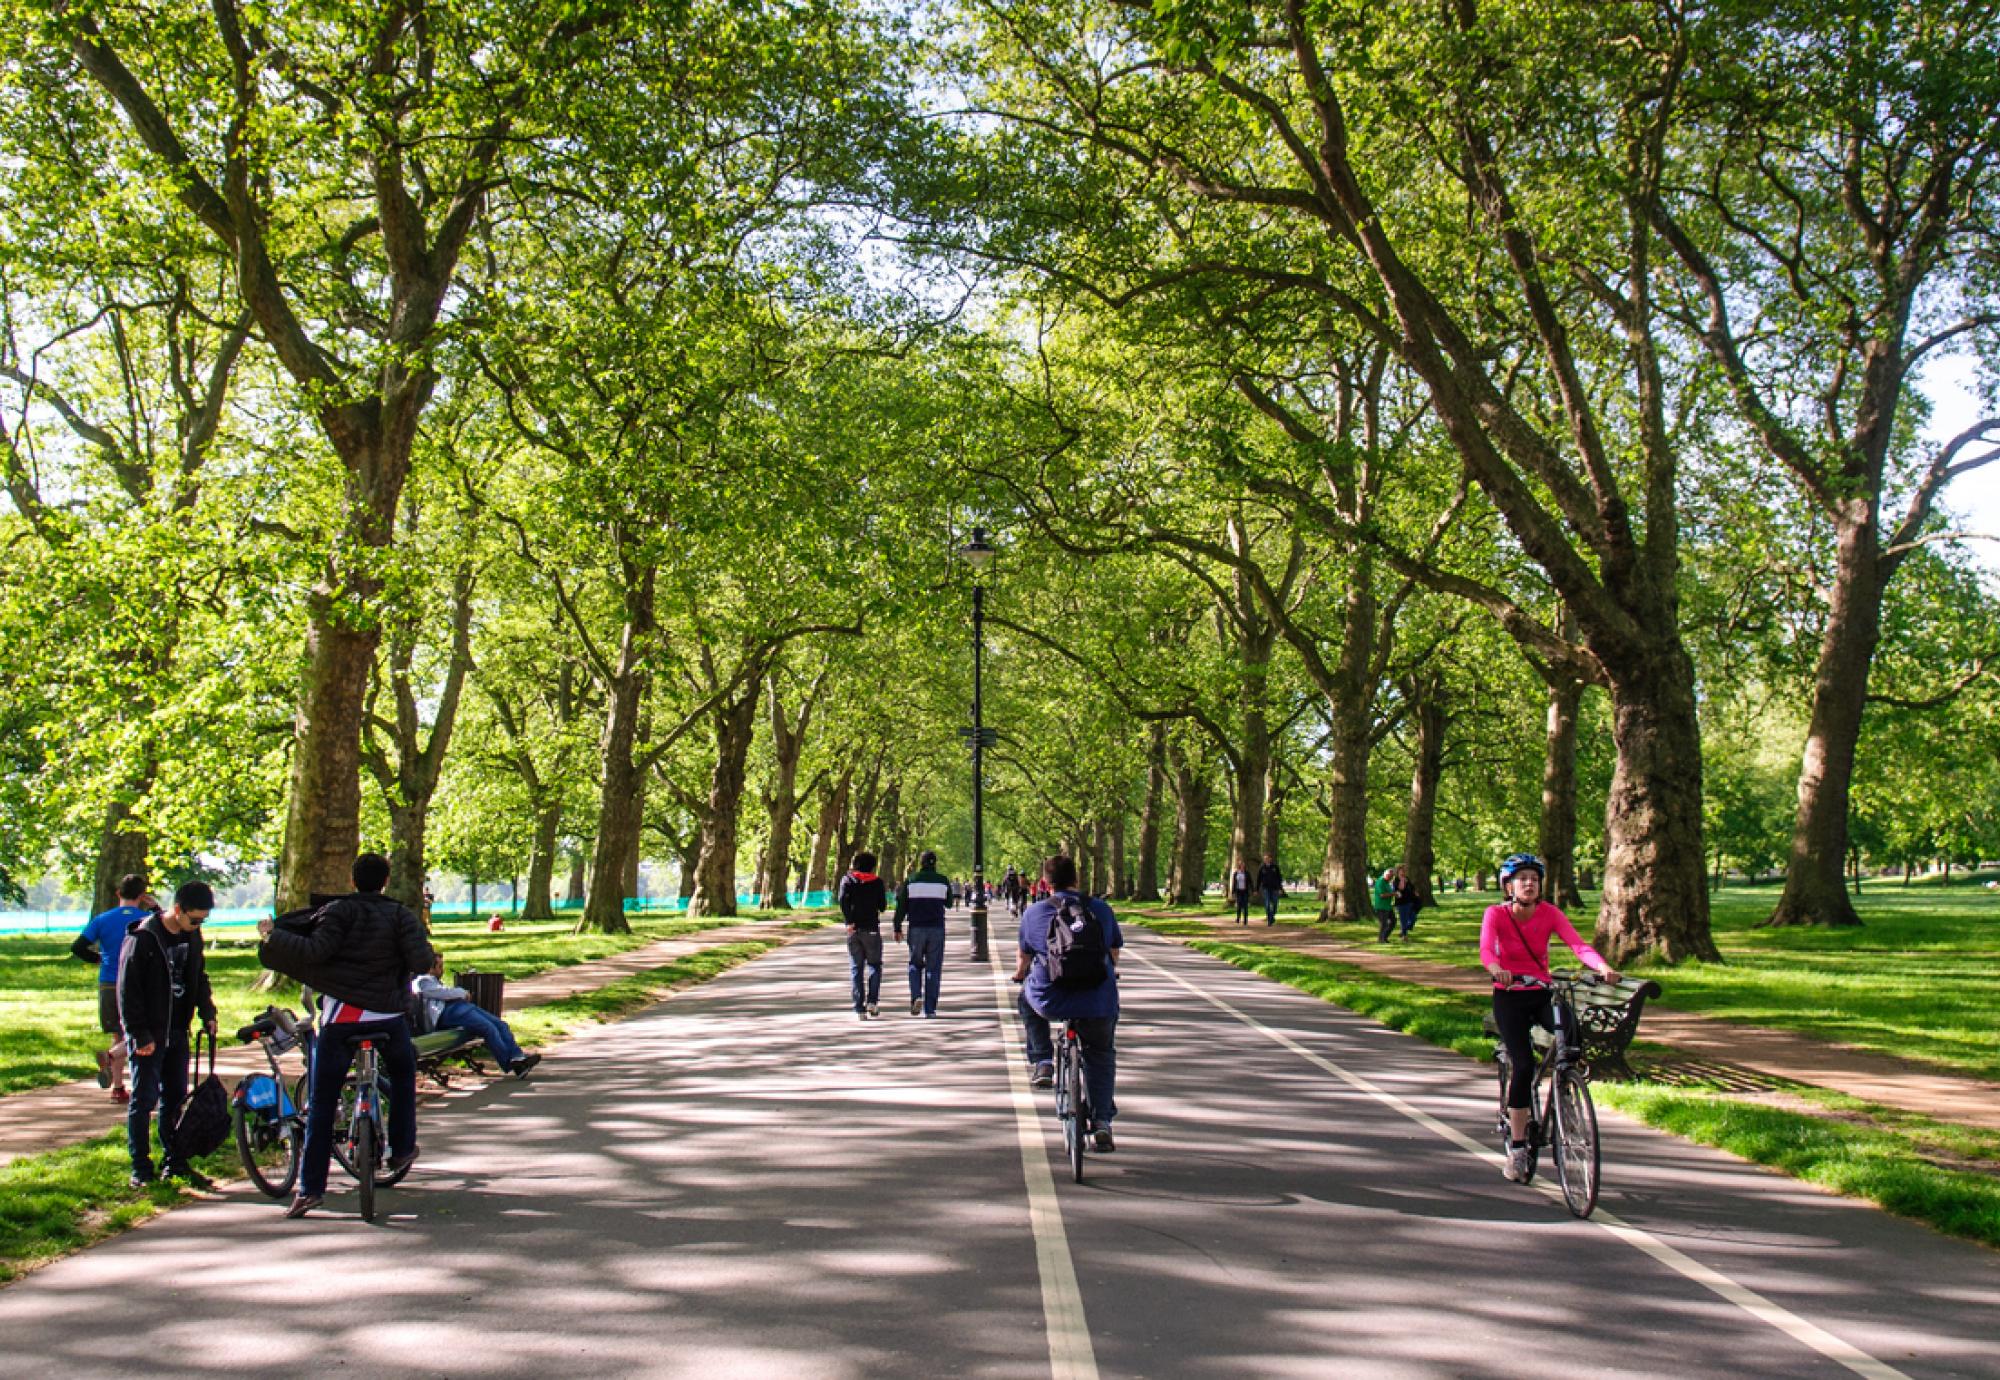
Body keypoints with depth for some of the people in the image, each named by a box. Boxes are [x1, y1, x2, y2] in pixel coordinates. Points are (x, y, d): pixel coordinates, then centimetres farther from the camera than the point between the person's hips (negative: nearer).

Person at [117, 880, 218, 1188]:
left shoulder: (192, 937, 6)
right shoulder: (143, 938, -16)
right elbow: (128, 990, -15)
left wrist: (207, 1013, 5)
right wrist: (139, 1034, -17)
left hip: (177, 1032, 7)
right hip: (148, 1036, -7)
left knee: (175, 1098, 11)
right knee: (144, 1100, -1)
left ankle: (175, 1162, 19)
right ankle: (141, 1168, 7)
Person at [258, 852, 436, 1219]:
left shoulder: (338, 911, 1)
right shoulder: (400, 914, 5)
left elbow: (316, 951, -13)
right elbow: (420, 962, -7)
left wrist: (272, 934, -4)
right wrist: (430, 957, 15)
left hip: (341, 1015, -1)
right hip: (388, 1015, 1)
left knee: (321, 1105, 2)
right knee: (403, 1076, 31)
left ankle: (310, 1188, -2)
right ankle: (401, 1149, 30)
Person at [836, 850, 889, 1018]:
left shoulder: (847, 880, 6)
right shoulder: (877, 882, 4)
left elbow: (841, 899, -11)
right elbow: (883, 906, 4)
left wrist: (849, 921, -13)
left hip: (853, 930, 1)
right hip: (871, 929, -1)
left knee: (855, 969, 5)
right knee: (874, 965, 11)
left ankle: (860, 1008, -1)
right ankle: (872, 1001, -7)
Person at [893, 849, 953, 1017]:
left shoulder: (910, 880, -1)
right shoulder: (943, 881, 0)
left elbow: (902, 906, -1)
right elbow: (949, 903, 13)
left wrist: (897, 927, 7)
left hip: (916, 928, 0)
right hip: (937, 929, 0)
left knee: (915, 964, 16)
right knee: (933, 968, 6)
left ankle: (916, 996, -8)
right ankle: (930, 1008, 4)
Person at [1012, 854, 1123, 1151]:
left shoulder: (1033, 913, 5)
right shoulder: (1101, 909, 9)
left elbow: (1023, 956, 18)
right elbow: (1114, 952, 22)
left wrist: (1019, 974, 41)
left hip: (1050, 1002, -1)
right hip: (1098, 1004, 1)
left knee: (1027, 995, 33)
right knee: (1102, 1056, 24)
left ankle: (1041, 1063, 26)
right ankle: (1102, 1123, 14)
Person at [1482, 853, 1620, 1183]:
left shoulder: (1549, 913, -5)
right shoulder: (1496, 914, -10)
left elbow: (1578, 944, -20)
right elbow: (1486, 949, -27)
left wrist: (1602, 967, -39)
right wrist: (1496, 969, -50)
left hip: (1543, 994, 2)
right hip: (1509, 997, -2)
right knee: (1524, 1065, -18)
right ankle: (1516, 1148, -6)